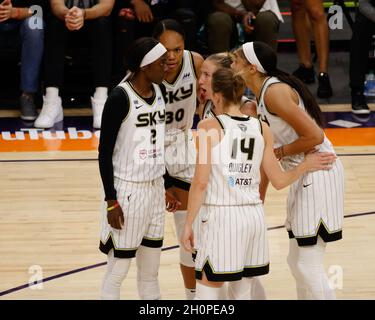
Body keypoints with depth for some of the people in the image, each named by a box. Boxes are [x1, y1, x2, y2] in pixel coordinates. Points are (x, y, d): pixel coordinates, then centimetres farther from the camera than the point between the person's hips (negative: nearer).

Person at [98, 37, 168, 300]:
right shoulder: (121, 98, -16)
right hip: (127, 189, -7)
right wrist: (111, 200, -16)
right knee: (118, 269, 1)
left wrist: (166, 187, 18)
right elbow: (105, 152, -14)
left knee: (151, 271, 13)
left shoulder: (159, 92, 6)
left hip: (155, 187, 7)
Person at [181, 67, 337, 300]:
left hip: (223, 217, -5)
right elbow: (279, 181, 8)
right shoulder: (262, 129, 7)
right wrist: (306, 166, 25)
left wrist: (188, 224, -3)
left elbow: (201, 182, -10)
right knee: (242, 294, 14)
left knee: (207, 292, 1)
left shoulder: (209, 127, -6)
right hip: (254, 216, 5)